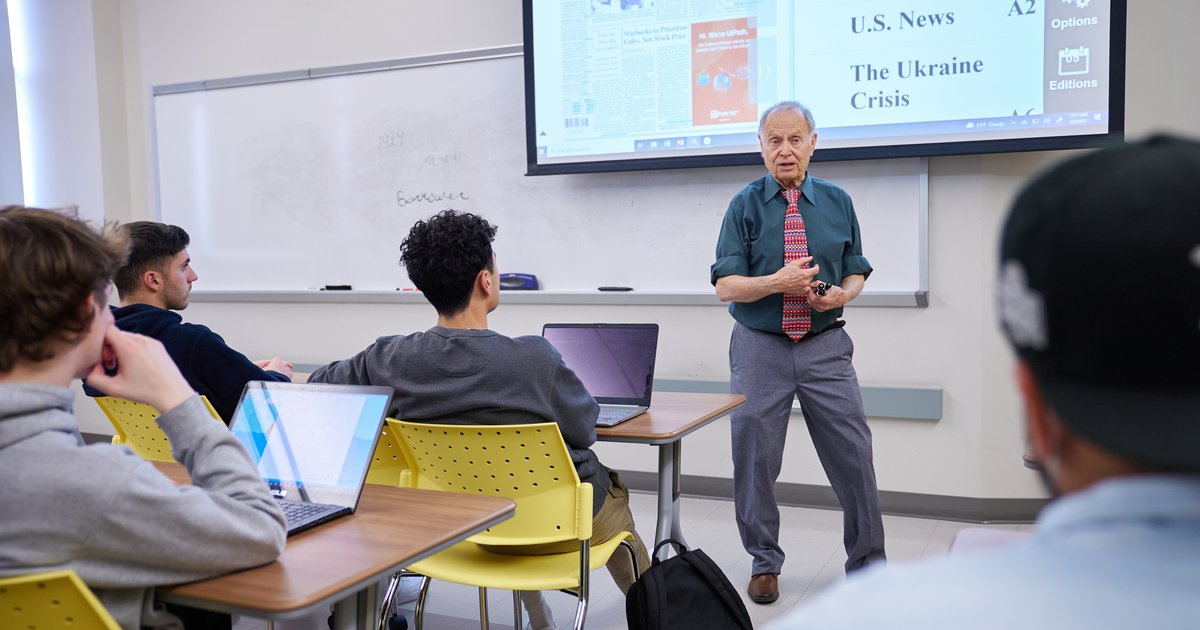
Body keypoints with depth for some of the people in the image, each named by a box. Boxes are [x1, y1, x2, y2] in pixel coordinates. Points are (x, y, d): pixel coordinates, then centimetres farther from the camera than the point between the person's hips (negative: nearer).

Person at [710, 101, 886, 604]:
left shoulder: (837, 202, 6)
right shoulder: (746, 205, -1)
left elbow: (856, 271, 13)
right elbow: (726, 285, -5)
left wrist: (842, 293, -10)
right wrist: (777, 283, -22)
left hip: (825, 348, 1)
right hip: (760, 349, -1)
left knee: (853, 457, 3)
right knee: (754, 460, 6)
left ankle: (867, 564, 22)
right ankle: (764, 563, 26)